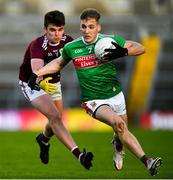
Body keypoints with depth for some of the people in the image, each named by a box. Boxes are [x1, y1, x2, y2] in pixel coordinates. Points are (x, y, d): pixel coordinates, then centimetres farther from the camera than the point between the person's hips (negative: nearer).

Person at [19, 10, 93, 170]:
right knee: (55, 116, -25)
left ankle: (44, 139, 52)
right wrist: (42, 83, -68)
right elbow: (36, 69, -47)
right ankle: (79, 155, -32)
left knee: (56, 120, 15)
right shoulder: (38, 46, -32)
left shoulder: (67, 41, -15)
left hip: (53, 83, 6)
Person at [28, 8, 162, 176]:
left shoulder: (110, 41, -6)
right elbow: (59, 63, 18)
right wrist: (36, 74, 11)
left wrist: (123, 52, -22)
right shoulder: (71, 48, -3)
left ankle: (117, 146, 53)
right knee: (118, 123, -29)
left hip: (116, 95, 2)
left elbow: (141, 48, -3)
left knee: (122, 133, 14)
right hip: (94, 101, -2)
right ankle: (146, 161, -28)